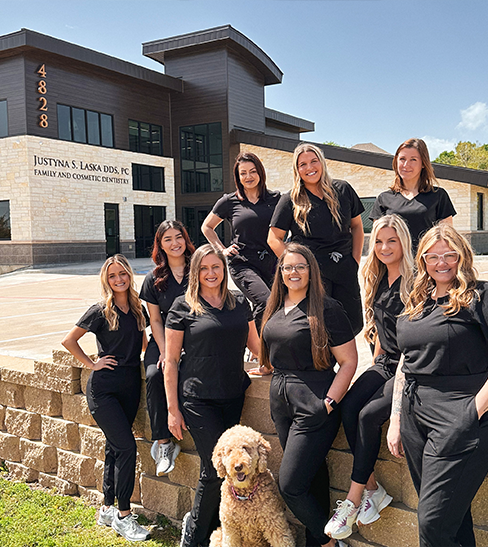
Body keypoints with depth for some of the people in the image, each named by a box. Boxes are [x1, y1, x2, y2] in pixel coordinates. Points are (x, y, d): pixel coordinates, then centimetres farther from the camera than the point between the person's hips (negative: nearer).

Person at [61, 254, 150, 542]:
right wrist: (92, 364, -5)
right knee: (127, 446, -10)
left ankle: (108, 509, 27)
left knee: (116, 446, 13)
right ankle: (123, 515, 4)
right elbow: (69, 340, -1)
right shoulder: (101, 311, -9)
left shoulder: (138, 309, 6)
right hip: (104, 386, -5)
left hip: (130, 385, 5)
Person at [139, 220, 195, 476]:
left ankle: (162, 443, -16)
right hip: (164, 339, 2)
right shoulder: (154, 278, 8)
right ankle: (163, 442, -19)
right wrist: (164, 353, -7)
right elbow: (155, 320, 7)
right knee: (154, 375, -26)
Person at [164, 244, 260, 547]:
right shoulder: (183, 306, -3)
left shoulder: (240, 303, 8)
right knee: (217, 467, -7)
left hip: (233, 397, 5)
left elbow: (255, 344, 18)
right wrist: (172, 408, -5)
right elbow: (171, 360, -2)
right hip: (197, 399, -4)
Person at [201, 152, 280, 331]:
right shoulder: (229, 202, 6)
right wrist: (222, 249, 9)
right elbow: (207, 227, 20)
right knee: (265, 303, -24)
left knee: (260, 311, 1)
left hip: (271, 263, 3)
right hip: (242, 264, -3)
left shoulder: (275, 198, 9)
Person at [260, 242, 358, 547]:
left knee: (290, 485, -5)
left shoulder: (327, 309, -9)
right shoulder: (276, 308, 12)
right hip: (280, 402, 7)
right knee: (313, 479, 15)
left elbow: (349, 361, -11)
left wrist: (329, 403, -16)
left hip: (313, 407, -6)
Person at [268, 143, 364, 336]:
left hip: (345, 270, 3)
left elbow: (356, 226, 16)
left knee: (353, 325, 5)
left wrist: (355, 260, 7)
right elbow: (274, 239, 2)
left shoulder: (343, 190, 7)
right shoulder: (290, 201, 0)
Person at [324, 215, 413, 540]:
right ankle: (372, 489, -5)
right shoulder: (378, 279, 11)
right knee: (349, 406, -17)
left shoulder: (415, 280, -12)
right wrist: (377, 364, 14)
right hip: (385, 364, 7)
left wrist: (402, 375, -17)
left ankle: (352, 502, -10)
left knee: (368, 415, -23)